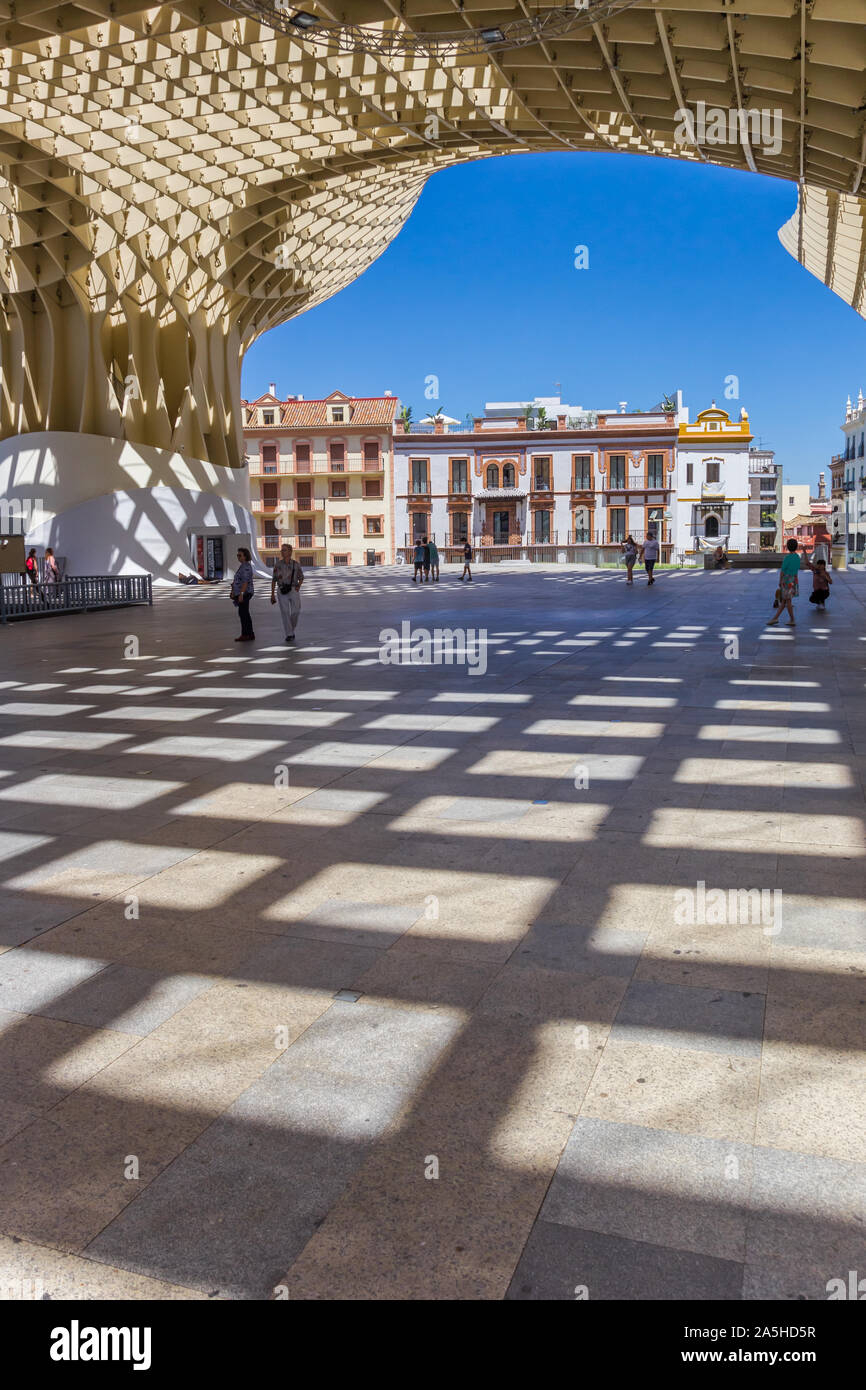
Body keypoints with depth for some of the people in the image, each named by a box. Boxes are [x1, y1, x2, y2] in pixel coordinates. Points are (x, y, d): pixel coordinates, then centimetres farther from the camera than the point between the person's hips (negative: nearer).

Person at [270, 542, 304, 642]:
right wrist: (272, 594, 1)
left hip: (293, 590, 0)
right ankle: (288, 635, -5)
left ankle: (291, 629, 24)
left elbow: (301, 578, 10)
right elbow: (274, 580, 5)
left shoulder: (296, 564, 1)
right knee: (284, 612, -9)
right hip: (282, 591, 0)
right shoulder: (278, 564, 2)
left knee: (295, 612, -4)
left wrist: (298, 586, -11)